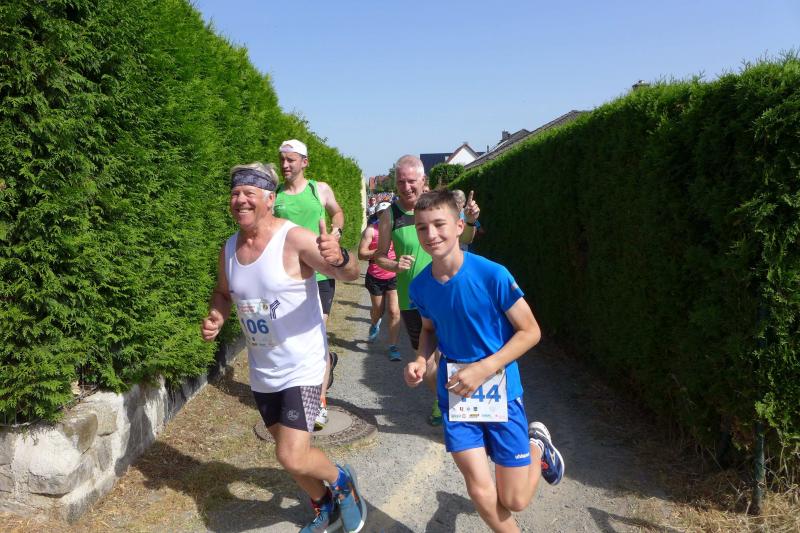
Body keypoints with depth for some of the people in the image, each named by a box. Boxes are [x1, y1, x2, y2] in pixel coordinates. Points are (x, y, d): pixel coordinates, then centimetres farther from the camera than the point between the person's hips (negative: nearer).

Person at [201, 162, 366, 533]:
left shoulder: (295, 239, -19)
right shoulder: (229, 249, 0)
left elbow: (350, 275, -27)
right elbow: (223, 293, 17)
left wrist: (339, 259, -50)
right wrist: (215, 317, -4)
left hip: (301, 368, -6)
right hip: (262, 373, 7)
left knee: (292, 458, -13)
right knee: (290, 453, 19)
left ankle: (341, 481, 20)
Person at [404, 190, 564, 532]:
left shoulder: (492, 275, -21)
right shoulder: (420, 286, -6)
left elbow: (530, 332, -13)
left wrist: (484, 368, -22)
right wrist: (420, 360, -8)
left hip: (499, 391, -3)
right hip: (455, 393, 3)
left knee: (514, 501, 6)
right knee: (480, 493, 2)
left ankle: (538, 446, 37)